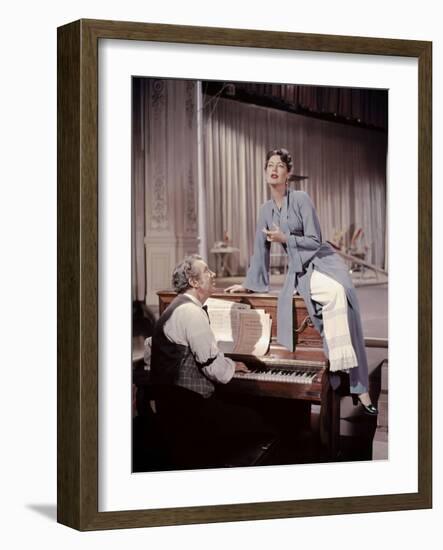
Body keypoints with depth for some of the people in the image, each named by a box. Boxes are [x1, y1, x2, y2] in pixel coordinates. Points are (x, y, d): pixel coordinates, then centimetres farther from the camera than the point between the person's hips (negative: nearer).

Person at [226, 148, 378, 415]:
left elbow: (315, 241, -8)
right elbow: (261, 250, 19)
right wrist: (248, 284, 20)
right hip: (298, 271, 5)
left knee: (339, 294, -34)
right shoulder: (267, 209, 11)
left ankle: (359, 385, -34)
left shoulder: (301, 199, -6)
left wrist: (285, 238, -9)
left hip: (323, 262, -4)